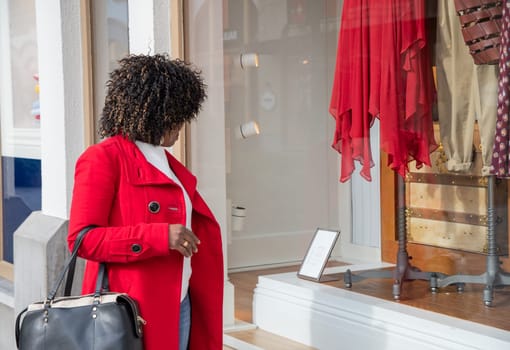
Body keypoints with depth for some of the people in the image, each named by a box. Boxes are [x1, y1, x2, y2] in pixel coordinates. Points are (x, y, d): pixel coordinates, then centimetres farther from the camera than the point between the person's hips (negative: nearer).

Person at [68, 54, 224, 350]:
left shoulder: (166, 161, 16)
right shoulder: (104, 158, -9)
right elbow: (82, 239, -17)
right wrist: (162, 237, -23)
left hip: (180, 307, 8)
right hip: (134, 311, -8)